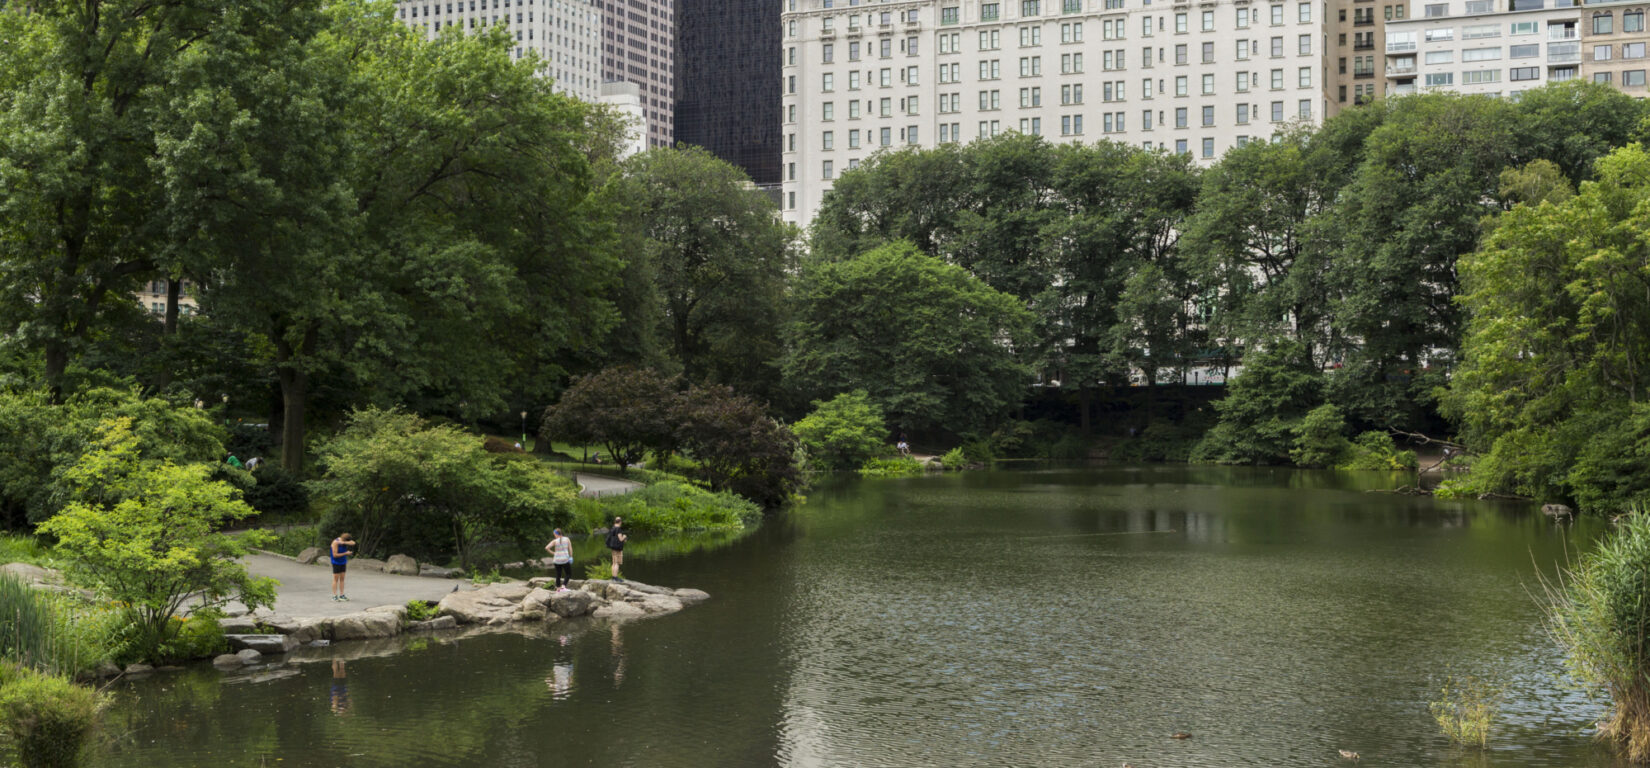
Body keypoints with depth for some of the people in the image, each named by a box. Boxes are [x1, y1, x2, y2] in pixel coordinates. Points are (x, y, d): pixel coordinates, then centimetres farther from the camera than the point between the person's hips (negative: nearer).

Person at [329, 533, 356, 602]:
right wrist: (346, 553, -18)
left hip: (343, 562, 6)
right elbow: (335, 555, -22)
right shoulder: (335, 542, -20)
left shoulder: (344, 540, -1)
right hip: (336, 563, -6)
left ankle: (341, 595, 7)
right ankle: (334, 596, -3)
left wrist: (344, 542, -31)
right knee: (336, 579, -5)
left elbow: (353, 543, -18)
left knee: (342, 578, 5)